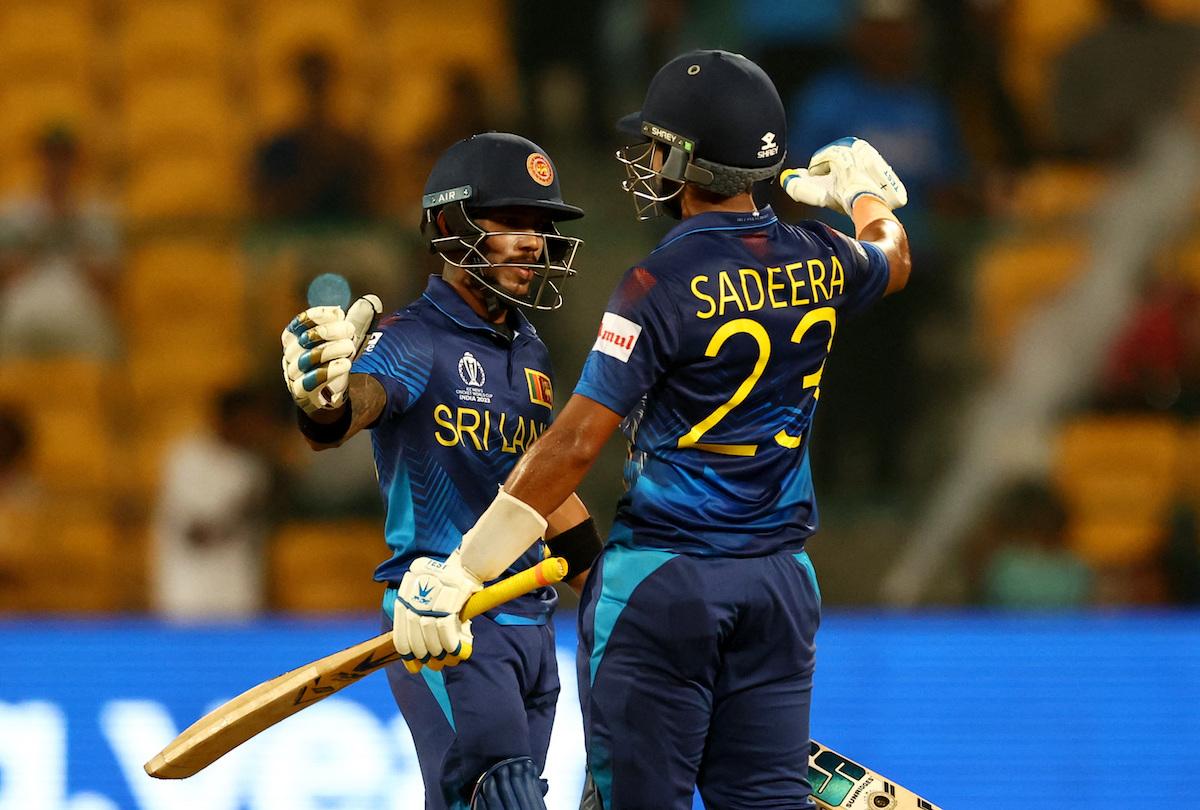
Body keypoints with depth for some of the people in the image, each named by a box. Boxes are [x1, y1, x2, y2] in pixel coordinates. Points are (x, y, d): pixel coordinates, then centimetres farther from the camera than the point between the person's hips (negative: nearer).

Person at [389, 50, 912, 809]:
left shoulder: (663, 285, -15)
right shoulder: (817, 264, 3)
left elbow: (575, 443, -18)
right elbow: (893, 257, 29)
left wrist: (460, 571, -15)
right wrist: (868, 191, 53)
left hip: (662, 576, -6)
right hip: (781, 577, 6)